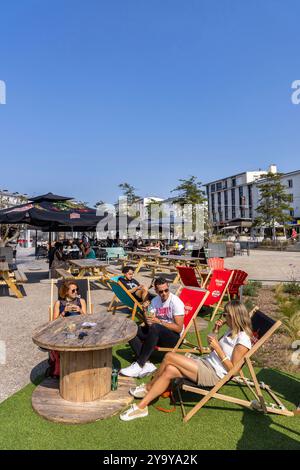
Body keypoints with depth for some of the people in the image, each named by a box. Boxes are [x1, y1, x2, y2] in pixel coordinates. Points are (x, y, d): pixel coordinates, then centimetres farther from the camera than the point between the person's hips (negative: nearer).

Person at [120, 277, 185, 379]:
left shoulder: (175, 302, -13)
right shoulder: (155, 301, 5)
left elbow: (179, 328, -16)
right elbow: (148, 324, 2)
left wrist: (159, 322, -22)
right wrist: (145, 311, -15)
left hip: (175, 337, -6)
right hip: (157, 335, 7)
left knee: (155, 328, -37)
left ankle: (139, 365, -28)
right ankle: (146, 364, -24)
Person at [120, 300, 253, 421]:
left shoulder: (243, 338, -15)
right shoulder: (231, 331, 12)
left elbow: (232, 369, -16)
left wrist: (217, 347, -21)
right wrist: (215, 331, 7)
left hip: (213, 375, -9)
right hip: (205, 363, 9)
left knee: (169, 357, -18)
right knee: (169, 370, -14)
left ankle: (148, 387, 2)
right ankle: (142, 406, -2)